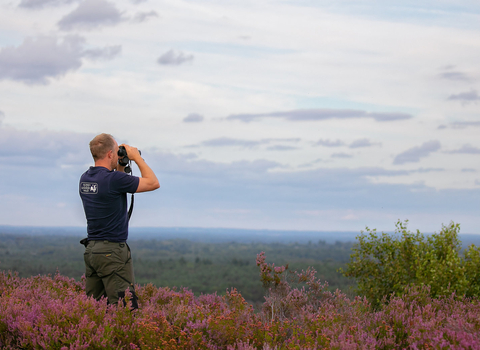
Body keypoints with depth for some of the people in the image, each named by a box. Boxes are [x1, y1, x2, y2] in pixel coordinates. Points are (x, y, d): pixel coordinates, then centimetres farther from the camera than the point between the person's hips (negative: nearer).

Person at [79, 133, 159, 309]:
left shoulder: (85, 179, 8)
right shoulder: (113, 179, -16)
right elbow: (153, 183, -7)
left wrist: (121, 166, 20)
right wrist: (137, 158, 2)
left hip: (91, 249, 9)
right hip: (112, 251, -8)